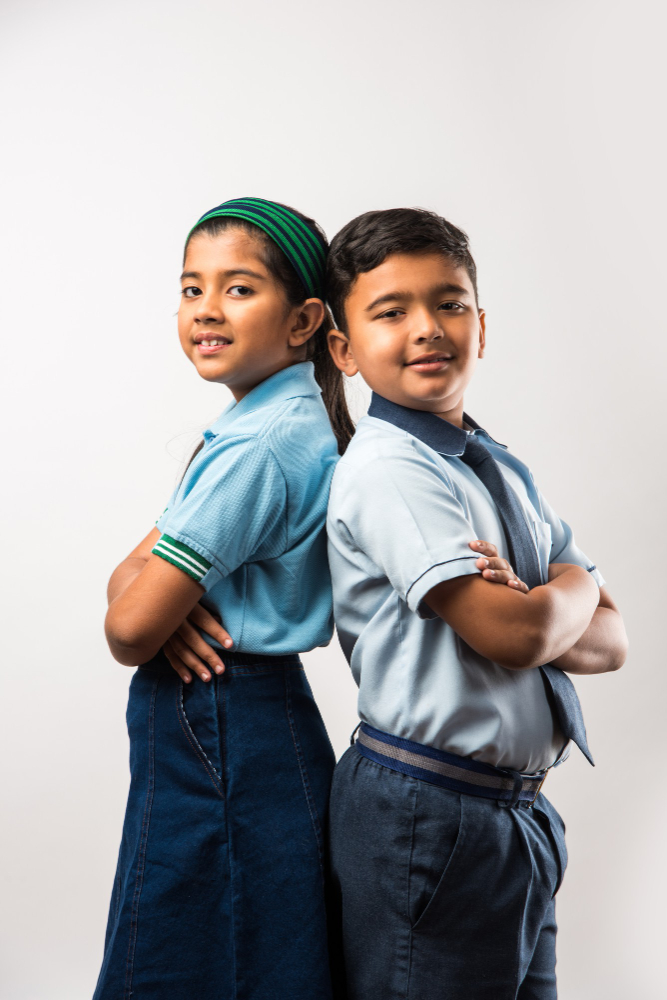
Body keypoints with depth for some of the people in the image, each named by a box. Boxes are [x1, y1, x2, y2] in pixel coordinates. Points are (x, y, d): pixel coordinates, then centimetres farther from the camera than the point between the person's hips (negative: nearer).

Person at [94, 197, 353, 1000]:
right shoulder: (294, 422, 9)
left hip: (217, 744, -9)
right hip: (252, 726, 9)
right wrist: (163, 580, -12)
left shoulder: (258, 445, -22)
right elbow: (127, 578, 10)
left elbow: (128, 633, -21)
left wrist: (145, 580, 0)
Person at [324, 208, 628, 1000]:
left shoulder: (505, 470, 10)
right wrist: (573, 585, -2)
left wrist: (527, 613, -15)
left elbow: (607, 641, 7)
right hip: (426, 816, -8)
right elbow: (513, 635, -24)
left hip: (520, 814, 8)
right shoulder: (385, 468, -16)